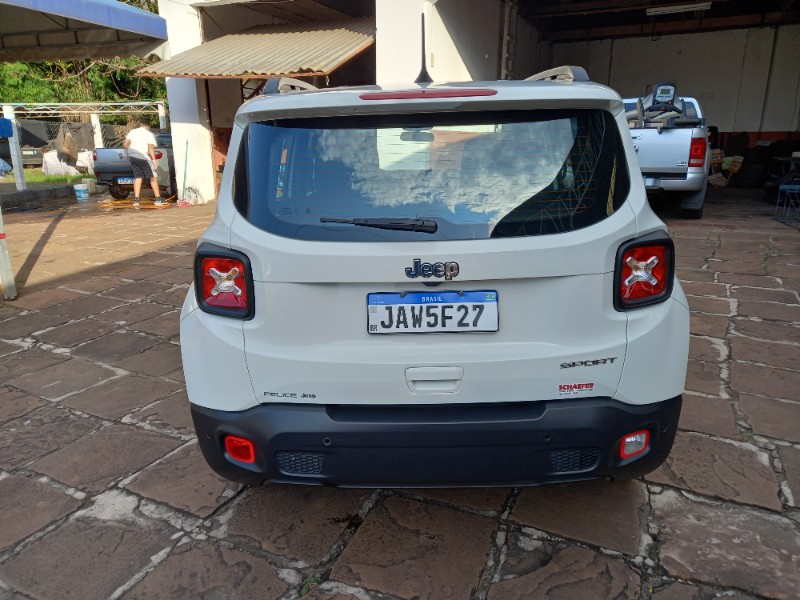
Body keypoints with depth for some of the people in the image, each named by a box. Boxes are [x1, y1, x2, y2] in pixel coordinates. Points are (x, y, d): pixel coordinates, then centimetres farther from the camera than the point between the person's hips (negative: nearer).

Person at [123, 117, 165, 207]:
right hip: (143, 157, -5)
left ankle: (136, 200, 1)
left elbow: (126, 144, 9)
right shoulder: (149, 134, -5)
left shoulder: (132, 132, 9)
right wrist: (154, 160, -13)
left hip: (132, 156, 5)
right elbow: (151, 148, -15)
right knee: (153, 178, 4)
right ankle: (158, 199, 3)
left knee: (138, 177, 9)